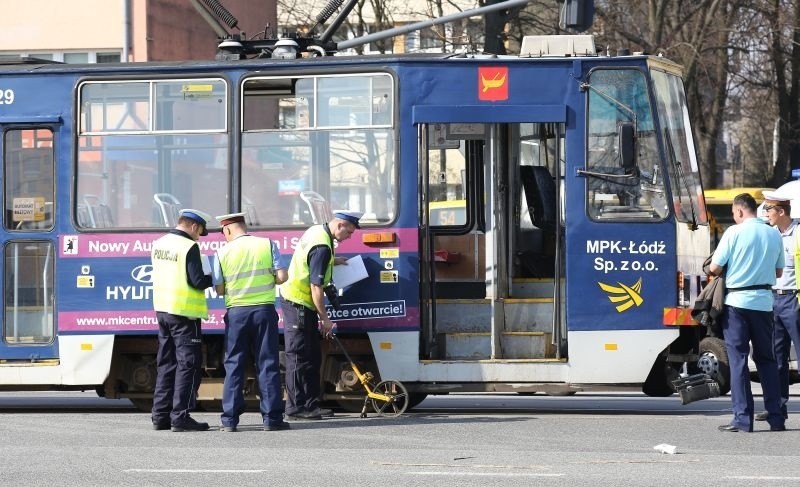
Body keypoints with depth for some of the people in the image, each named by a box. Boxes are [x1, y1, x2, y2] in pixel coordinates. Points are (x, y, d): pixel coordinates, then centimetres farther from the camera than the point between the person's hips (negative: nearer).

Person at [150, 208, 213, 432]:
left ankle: (161, 416, 14)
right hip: (184, 312, -8)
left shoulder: (158, 244, 10)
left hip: (162, 310, 8)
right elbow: (198, 281, -19)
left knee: (166, 364, 14)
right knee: (187, 365, -2)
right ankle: (180, 417, -6)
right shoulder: (189, 247, -15)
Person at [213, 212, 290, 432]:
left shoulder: (223, 253, -1)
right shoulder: (267, 245, 0)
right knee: (268, 364, 4)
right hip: (264, 309, 0)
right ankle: (272, 418, 2)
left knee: (234, 365, 6)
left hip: (236, 312, 0)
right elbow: (281, 277, -5)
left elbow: (219, 289, -1)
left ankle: (229, 419, 4)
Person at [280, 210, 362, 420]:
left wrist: (332, 262, 25)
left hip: (295, 299, 10)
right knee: (299, 357, -7)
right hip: (298, 304, -10)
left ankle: (310, 404, 14)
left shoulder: (317, 231, 7)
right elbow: (316, 287, -24)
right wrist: (325, 319, -18)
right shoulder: (322, 247, -24)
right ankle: (296, 407, -5)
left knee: (312, 356, 12)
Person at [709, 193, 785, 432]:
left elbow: (715, 268, -8)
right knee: (767, 359, 12)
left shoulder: (734, 233, -8)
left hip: (737, 301, -4)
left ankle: (743, 418, -4)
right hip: (764, 302, 4)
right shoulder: (774, 235, 7)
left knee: (738, 359, 0)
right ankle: (775, 417, 10)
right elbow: (778, 271, 15)